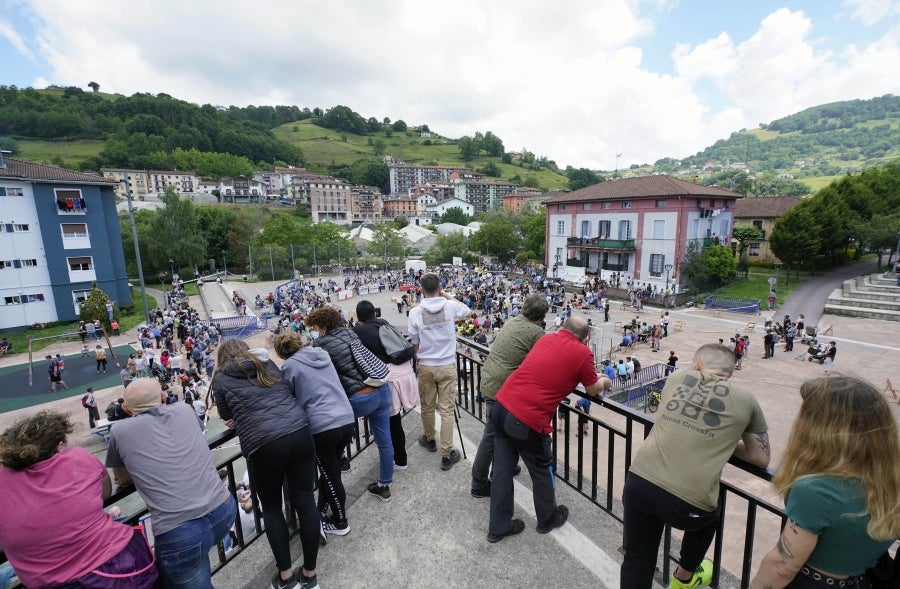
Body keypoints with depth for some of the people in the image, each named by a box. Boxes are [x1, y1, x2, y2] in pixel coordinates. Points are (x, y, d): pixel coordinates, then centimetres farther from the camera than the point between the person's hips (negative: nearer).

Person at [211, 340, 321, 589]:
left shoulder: (221, 379, 11)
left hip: (264, 444, -3)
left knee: (271, 507, 21)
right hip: (299, 432, 3)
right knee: (305, 501, 13)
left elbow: (226, 415, 22)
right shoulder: (269, 365, 19)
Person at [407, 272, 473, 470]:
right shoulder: (450, 306, -10)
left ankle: (429, 440, 41)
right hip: (447, 365, 0)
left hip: (425, 366, 1)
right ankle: (447, 455, 11)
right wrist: (448, 296, 15)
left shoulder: (415, 312, -11)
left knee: (427, 406, 19)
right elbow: (467, 311, 13)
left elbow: (414, 343, -2)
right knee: (446, 409, 5)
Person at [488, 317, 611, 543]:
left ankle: (498, 527, 33)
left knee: (502, 469, 18)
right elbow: (593, 390, 14)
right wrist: (603, 381, 35)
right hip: (527, 420, -6)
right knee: (541, 470, 19)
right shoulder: (582, 353, -2)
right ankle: (548, 519, 43)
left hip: (502, 405, 6)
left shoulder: (547, 338, 15)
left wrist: (584, 377, 44)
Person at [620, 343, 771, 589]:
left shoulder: (677, 377, 14)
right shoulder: (746, 400, 9)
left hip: (639, 481, 1)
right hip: (686, 501, 0)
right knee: (709, 515, 38)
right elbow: (761, 459, 19)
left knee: (636, 564, 22)